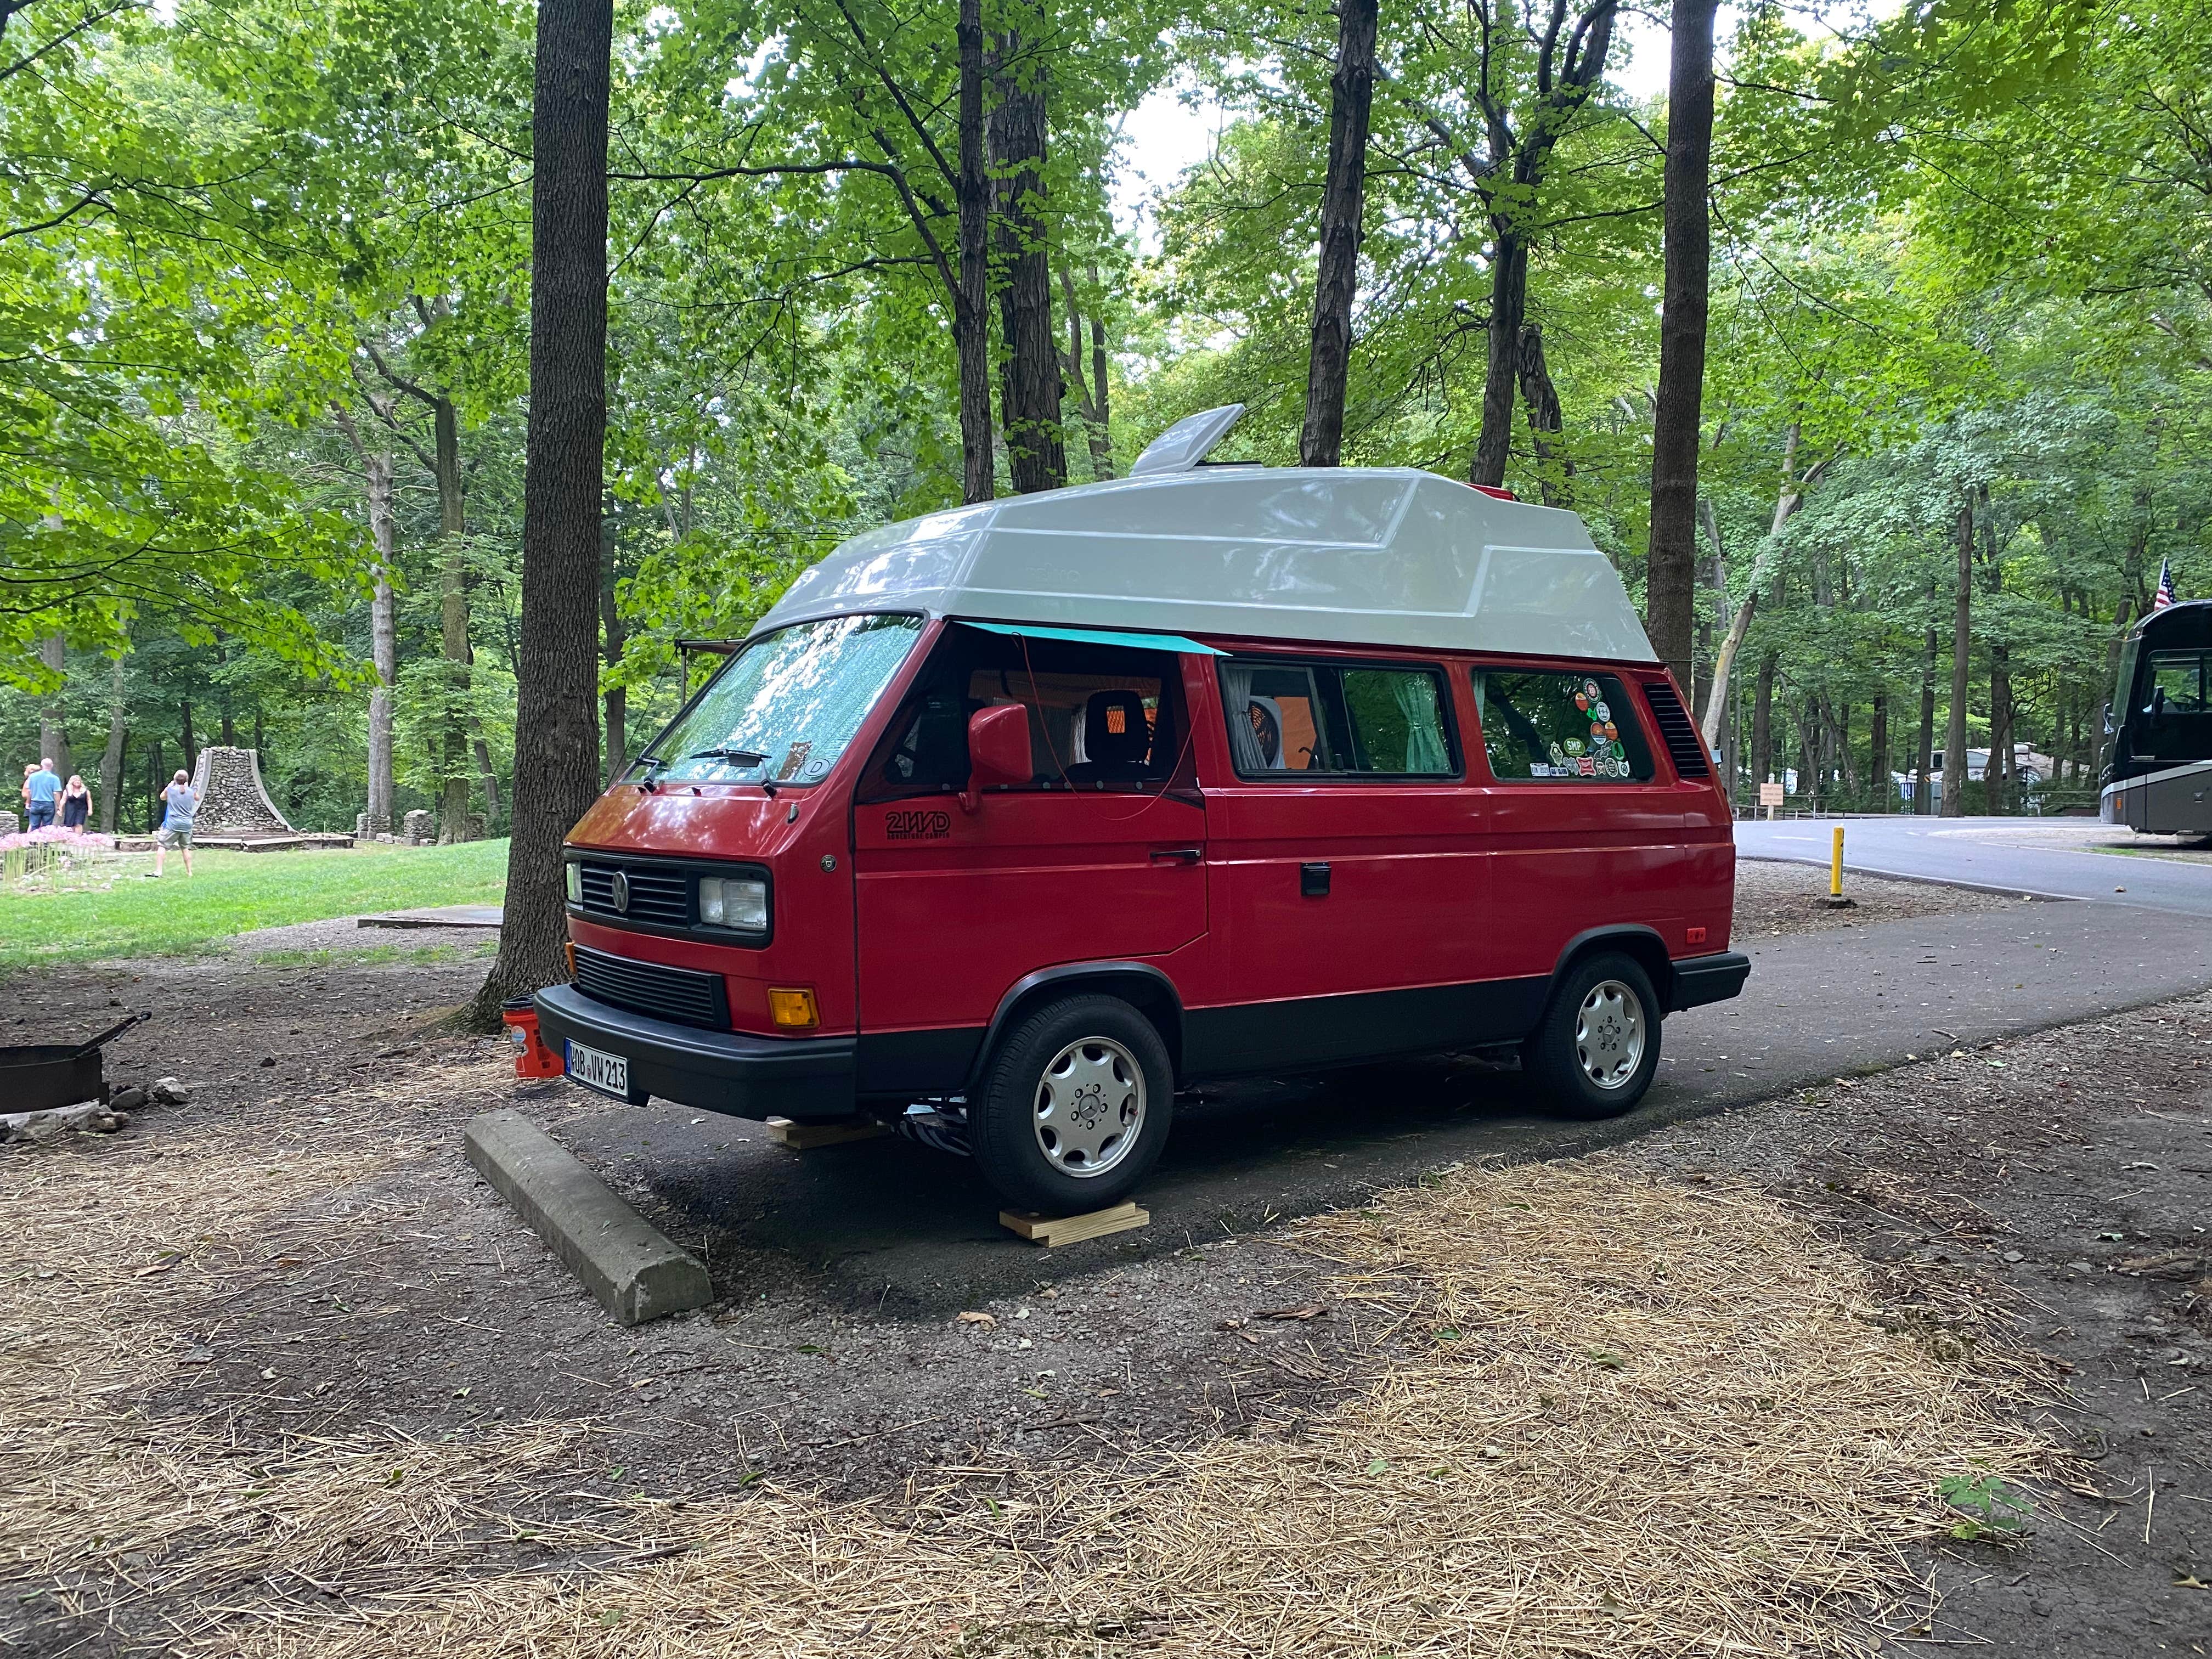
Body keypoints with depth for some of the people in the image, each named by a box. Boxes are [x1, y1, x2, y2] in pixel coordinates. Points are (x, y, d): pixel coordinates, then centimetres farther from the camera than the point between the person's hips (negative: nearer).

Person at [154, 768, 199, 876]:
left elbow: (162, 797, 18)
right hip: (187, 824, 3)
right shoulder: (192, 791, 1)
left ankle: (158, 871, -9)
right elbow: (197, 798, 25)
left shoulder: (170, 790, -4)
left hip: (172, 824, -3)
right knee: (186, 848, 13)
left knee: (162, 846, -1)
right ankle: (189, 871, 15)